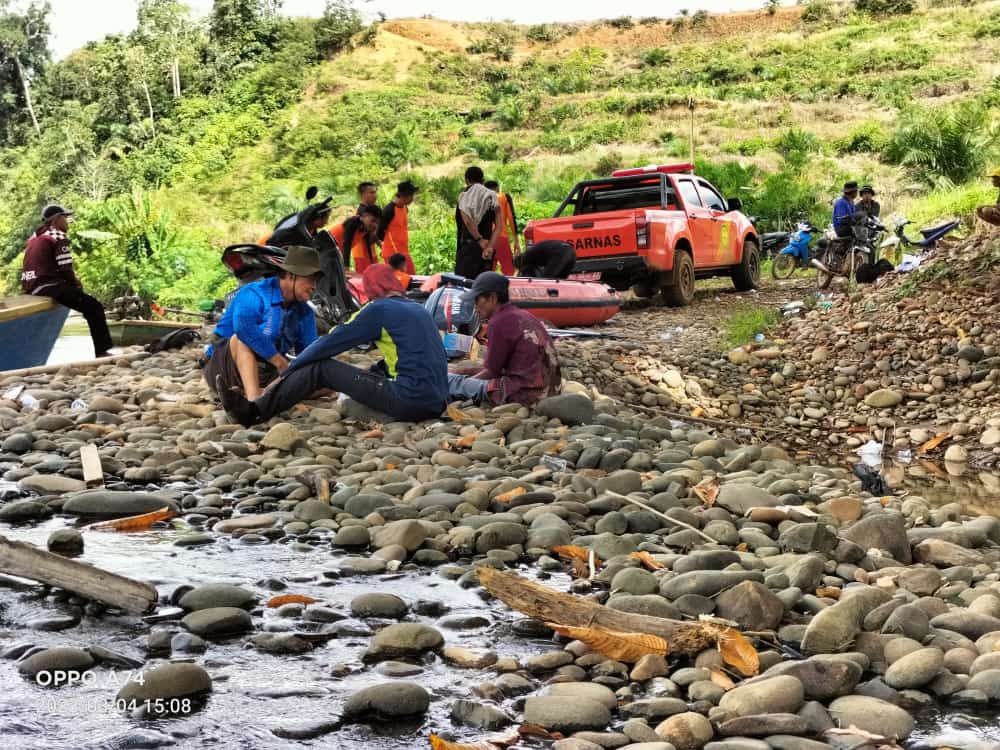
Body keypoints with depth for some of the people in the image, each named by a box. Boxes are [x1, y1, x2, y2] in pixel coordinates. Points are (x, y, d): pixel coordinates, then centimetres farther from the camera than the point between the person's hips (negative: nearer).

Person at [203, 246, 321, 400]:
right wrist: (281, 362, -33)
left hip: (265, 373, 6)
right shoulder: (255, 294, -15)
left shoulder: (304, 312, 8)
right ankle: (253, 399, -58)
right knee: (241, 339, -37)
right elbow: (243, 326, -36)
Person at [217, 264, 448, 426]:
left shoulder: (379, 309, 0)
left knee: (320, 367, 0)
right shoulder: (419, 309, 21)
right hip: (436, 404, 8)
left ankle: (255, 413, 3)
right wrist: (370, 373, 33)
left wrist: (287, 371, 12)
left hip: (410, 402, -8)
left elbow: (331, 343, 2)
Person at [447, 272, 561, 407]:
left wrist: (467, 380, 13)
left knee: (449, 381, -5)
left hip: (523, 396, -9)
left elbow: (491, 371, -3)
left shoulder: (499, 321, -9)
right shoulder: (525, 316, 17)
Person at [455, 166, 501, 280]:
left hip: (467, 246, -3)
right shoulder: (492, 197, 10)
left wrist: (479, 239, -11)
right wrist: (490, 246, -8)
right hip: (487, 245, 3)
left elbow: (467, 221, -14)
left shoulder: (464, 197, 2)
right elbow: (499, 225, -1)